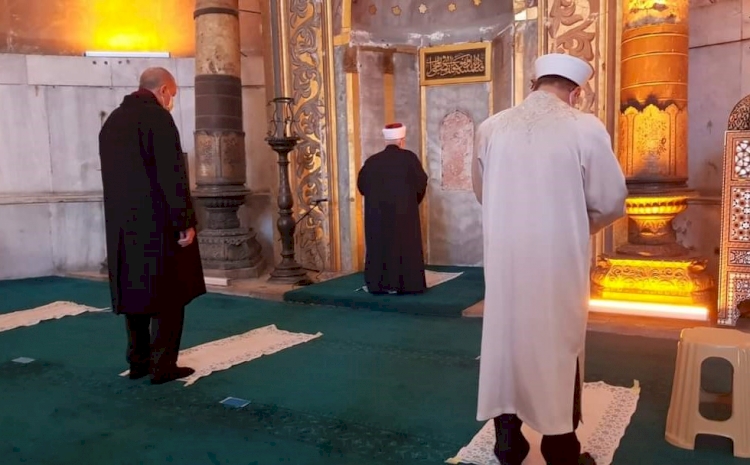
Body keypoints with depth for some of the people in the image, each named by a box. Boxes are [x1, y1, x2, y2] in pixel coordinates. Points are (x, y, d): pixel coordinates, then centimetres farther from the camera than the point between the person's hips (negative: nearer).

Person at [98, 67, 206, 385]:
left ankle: (138, 362, 21)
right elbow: (172, 176, -17)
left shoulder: (111, 121, 14)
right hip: (157, 224, -8)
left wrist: (121, 217, 19)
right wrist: (185, 222, -14)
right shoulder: (158, 117, -11)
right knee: (167, 295, 1)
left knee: (134, 292, 14)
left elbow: (111, 177, 16)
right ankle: (163, 365, 5)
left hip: (122, 225, 8)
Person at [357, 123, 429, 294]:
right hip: (404, 210, -3)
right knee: (405, 246, 3)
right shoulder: (409, 157, -6)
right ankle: (405, 283, 3)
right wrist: (414, 199, 15)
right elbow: (421, 182, -3)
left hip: (377, 212, 3)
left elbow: (362, 185, 8)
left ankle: (379, 283, 9)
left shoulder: (372, 161, 3)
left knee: (379, 246, 8)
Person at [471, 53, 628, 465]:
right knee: (558, 347, 12)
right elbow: (611, 201, -4)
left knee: (506, 341, 14)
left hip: (504, 258, 3)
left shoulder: (490, 129, 0)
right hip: (559, 260, -3)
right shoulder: (585, 128, -11)